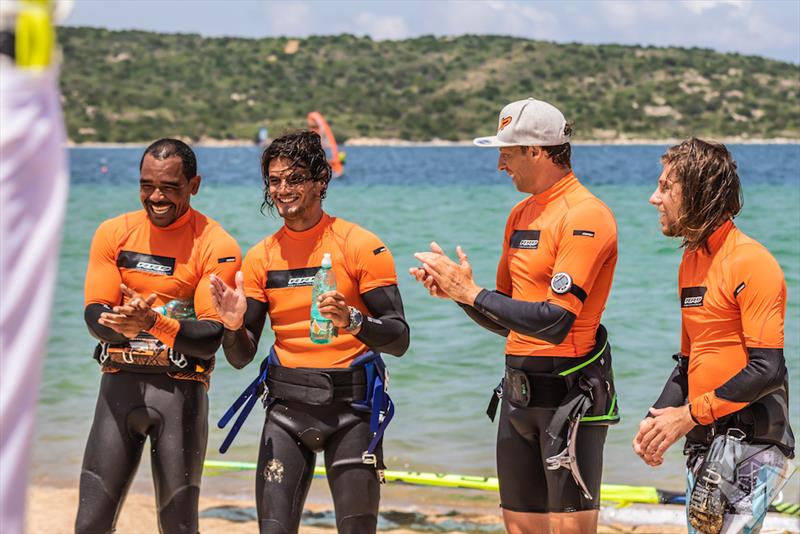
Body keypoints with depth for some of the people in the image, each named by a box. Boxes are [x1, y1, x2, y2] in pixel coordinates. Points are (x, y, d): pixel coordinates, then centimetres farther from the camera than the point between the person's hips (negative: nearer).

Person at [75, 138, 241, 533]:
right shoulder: (114, 233, 6)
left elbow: (210, 340, -11)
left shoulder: (216, 246, -6)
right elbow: (94, 316, 0)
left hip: (179, 387, -3)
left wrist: (154, 323, -29)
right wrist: (123, 324, -24)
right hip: (120, 382, 3)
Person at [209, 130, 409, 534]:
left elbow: (399, 339, -8)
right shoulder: (261, 257, 8)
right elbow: (242, 357, 8)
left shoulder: (360, 246, -5)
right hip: (286, 406, 3)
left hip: (350, 403, -3)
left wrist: (352, 320, -26)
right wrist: (233, 325, -14)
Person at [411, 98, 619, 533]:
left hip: (570, 393, -9)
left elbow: (555, 322, -22)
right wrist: (456, 291, 0)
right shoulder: (522, 214, 15)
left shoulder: (585, 216, -13)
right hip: (519, 390, 9)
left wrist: (472, 293, -16)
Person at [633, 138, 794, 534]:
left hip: (749, 442, -9)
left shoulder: (751, 263, -13)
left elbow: (767, 369, -20)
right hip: (704, 441, 9)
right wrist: (657, 419, 6)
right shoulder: (691, 263, 14)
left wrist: (690, 415, -17)